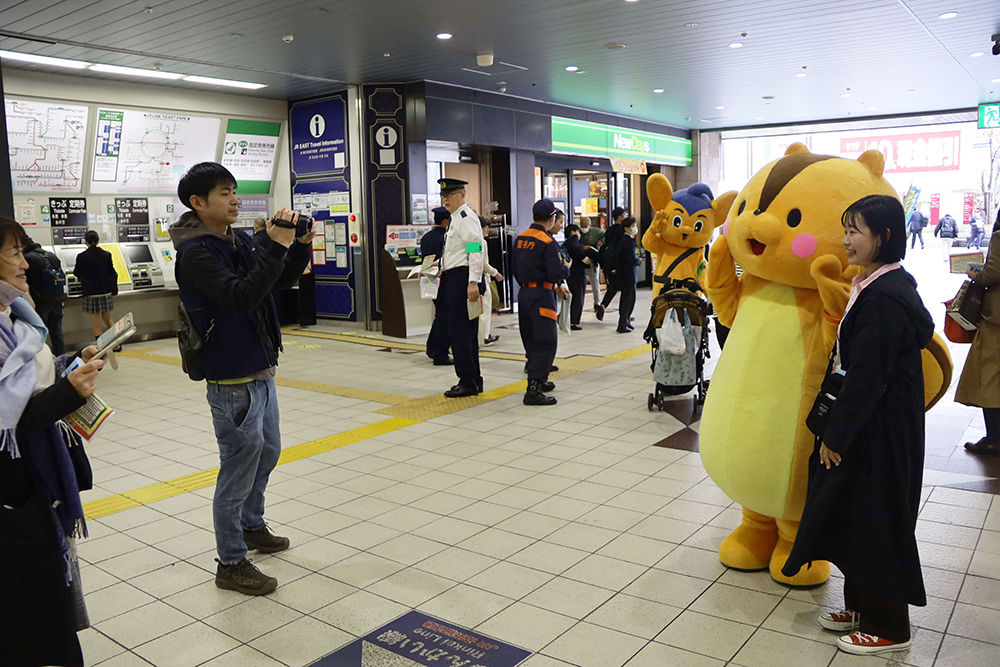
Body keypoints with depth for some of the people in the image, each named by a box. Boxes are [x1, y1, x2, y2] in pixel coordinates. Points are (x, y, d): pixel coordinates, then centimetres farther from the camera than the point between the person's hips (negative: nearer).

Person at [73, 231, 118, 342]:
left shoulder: (82, 257, -9)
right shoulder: (106, 254, 0)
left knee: (95, 320, 4)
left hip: (91, 293, -3)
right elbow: (112, 273, 4)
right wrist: (114, 290, 12)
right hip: (106, 291, 3)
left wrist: (74, 270, 26)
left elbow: (78, 273, 2)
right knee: (107, 318, 15)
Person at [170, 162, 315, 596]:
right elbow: (242, 296, -29)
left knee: (267, 453, 23)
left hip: (261, 372, 9)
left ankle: (251, 527, 44)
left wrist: (301, 244, -1)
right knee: (238, 470, 1)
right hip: (232, 381, -9)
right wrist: (276, 246, -29)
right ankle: (231, 563, 17)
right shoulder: (195, 252, -17)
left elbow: (281, 280, 14)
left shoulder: (239, 241, 8)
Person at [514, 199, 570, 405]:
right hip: (541, 296, -8)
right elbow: (555, 274, -20)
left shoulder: (520, 238, 9)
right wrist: (566, 268, 4)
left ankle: (538, 380, 29)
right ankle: (534, 389, -13)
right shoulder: (548, 242, -14)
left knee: (531, 340, 17)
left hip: (523, 294, 8)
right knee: (546, 342, -6)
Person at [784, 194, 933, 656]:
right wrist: (836, 430, 17)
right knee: (855, 516, 18)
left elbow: (866, 376, -24)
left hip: (878, 432, -10)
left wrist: (836, 436, -17)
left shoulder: (884, 297, -23)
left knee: (876, 522, 4)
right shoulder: (877, 285, 7)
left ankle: (887, 627, 21)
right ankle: (861, 606, 34)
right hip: (866, 425, 10)